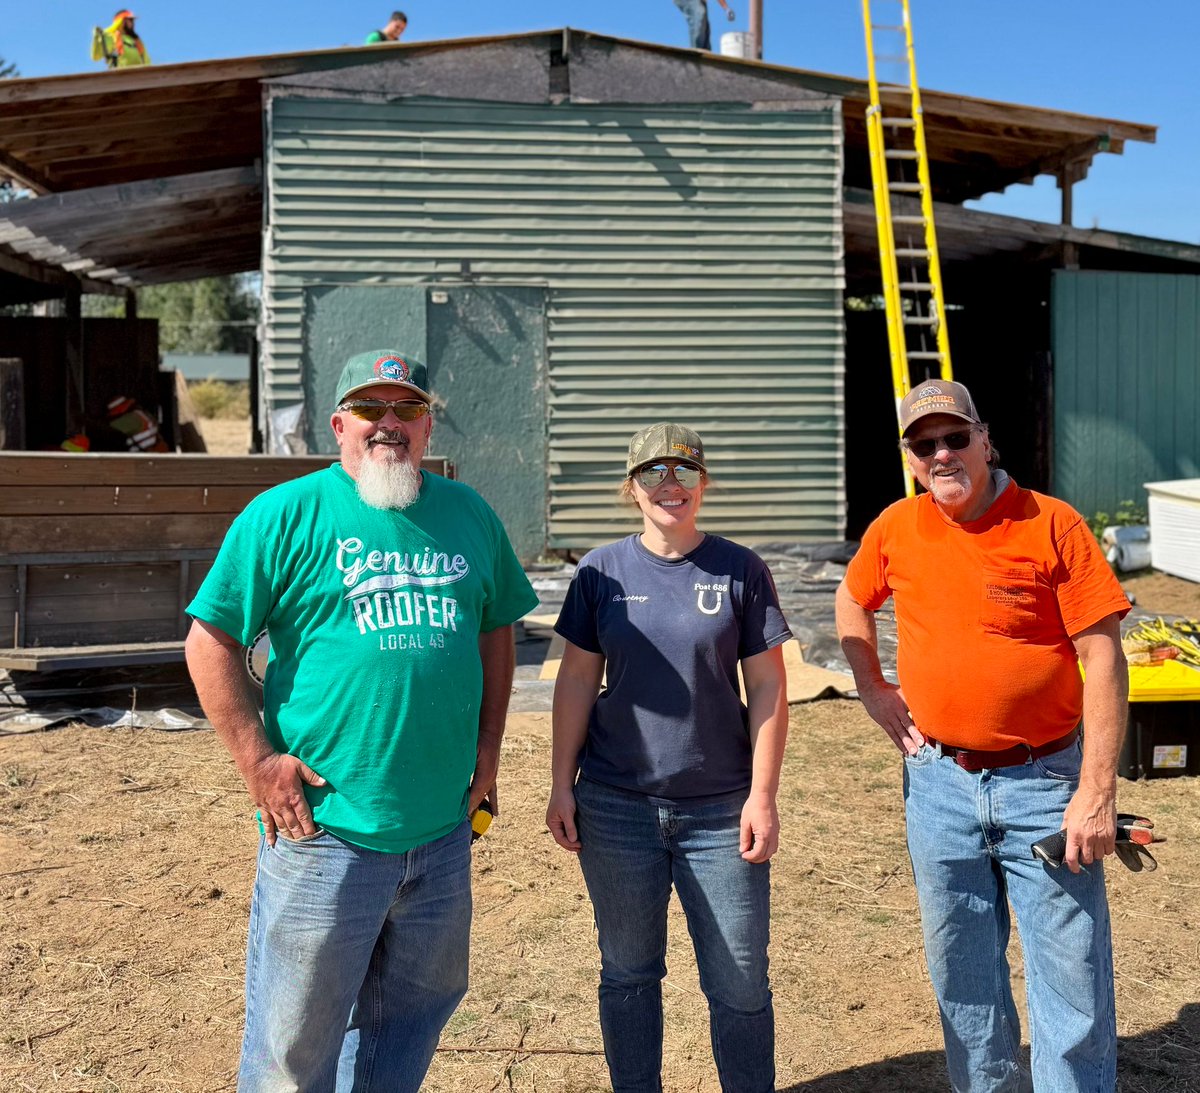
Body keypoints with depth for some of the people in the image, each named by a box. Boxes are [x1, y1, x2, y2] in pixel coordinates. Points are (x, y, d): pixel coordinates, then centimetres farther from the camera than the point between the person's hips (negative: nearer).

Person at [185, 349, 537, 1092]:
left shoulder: (469, 515, 7)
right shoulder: (286, 515, -6)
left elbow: (496, 629, 17)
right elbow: (212, 641, -5)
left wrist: (487, 745, 10)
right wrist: (257, 761, -11)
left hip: (443, 829, 5)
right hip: (326, 829, -4)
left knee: (416, 1007, 20)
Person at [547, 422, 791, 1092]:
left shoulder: (741, 571, -1)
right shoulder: (602, 571, 2)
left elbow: (768, 688, -1)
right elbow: (577, 680, 5)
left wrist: (763, 795, -6)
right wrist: (563, 785, 2)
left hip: (721, 810, -1)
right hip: (616, 806, 1)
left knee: (741, 982, 4)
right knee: (629, 972, 14)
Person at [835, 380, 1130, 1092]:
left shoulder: (1052, 525, -10)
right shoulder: (896, 530, 1)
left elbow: (1104, 659, -12)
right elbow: (853, 602, 22)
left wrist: (1097, 792, -15)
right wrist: (873, 688, 9)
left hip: (1043, 784, -3)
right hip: (938, 784, 4)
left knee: (1073, 983, 4)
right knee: (964, 980, 17)